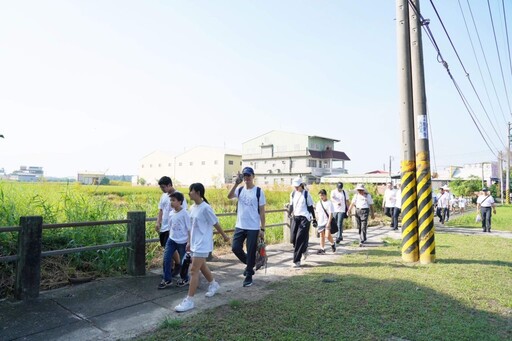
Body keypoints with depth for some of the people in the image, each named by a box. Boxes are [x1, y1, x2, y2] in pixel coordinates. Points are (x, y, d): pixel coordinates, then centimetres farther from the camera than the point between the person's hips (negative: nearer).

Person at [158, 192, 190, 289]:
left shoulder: (184, 214, -15)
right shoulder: (171, 214, 3)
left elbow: (189, 229, -11)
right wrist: (170, 237, 18)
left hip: (182, 242, -5)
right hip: (171, 240, 5)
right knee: (166, 259, -4)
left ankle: (185, 278, 30)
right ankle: (167, 280, 9)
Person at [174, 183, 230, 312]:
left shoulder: (205, 208, -19)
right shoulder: (193, 207, 6)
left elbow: (216, 224, -9)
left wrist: (224, 236, 1)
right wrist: (189, 242, 17)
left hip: (202, 245, -9)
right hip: (195, 244, 9)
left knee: (194, 270, -7)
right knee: (201, 267, 22)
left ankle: (189, 300, 1)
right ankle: (213, 284, 44)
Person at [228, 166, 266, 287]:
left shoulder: (259, 191, -5)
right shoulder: (240, 190, 4)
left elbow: (262, 211, -4)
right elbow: (229, 196, -17)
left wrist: (262, 229, -6)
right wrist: (236, 183, -26)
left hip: (253, 228, -4)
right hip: (240, 226, 4)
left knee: (251, 252, 3)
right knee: (235, 248, 2)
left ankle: (249, 276, 20)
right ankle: (250, 265, 28)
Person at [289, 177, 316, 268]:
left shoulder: (306, 194, -4)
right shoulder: (293, 194, 10)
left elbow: (310, 207, -1)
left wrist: (314, 219, 0)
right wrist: (290, 214, 6)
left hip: (305, 218, -5)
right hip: (295, 217, 5)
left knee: (300, 239, -10)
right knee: (293, 238, 4)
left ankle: (297, 261, -5)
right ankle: (304, 250, 35)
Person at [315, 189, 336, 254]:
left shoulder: (329, 203, -6)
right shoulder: (318, 203, 10)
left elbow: (331, 214, -10)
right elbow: (317, 212, 18)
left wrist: (329, 223, -16)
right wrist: (318, 219, 7)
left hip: (327, 222, -5)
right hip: (320, 222, 5)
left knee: (328, 235, -11)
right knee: (321, 235, 7)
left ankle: (332, 244, 18)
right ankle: (322, 249, 13)